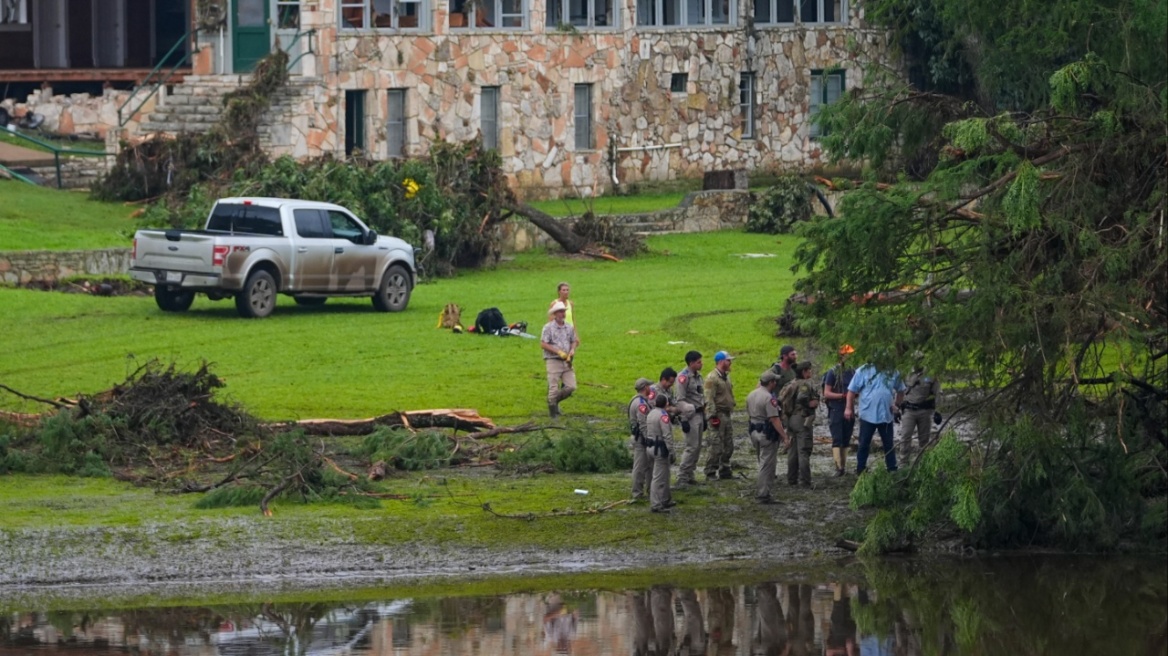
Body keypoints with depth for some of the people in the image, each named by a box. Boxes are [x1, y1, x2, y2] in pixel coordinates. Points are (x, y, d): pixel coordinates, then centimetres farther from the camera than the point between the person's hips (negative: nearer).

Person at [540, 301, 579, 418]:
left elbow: (574, 341, 21)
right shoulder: (548, 328, -6)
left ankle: (556, 400, 24)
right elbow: (543, 344, -10)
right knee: (554, 388, -5)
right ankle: (553, 412, 7)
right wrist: (558, 352, -17)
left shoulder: (569, 328, 11)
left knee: (571, 387, -2)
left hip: (566, 361, 5)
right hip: (553, 361, -5)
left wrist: (572, 350, -2)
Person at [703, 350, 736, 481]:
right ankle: (710, 473, -5)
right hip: (718, 415, -9)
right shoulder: (712, 378, -12)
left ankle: (725, 470, 21)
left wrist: (732, 406, 20)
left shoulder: (725, 377, 16)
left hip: (727, 415, 9)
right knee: (716, 446, -9)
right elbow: (709, 399, -16)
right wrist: (713, 416, -20)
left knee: (728, 445, 12)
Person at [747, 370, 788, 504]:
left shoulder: (751, 395, 8)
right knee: (767, 464, -2)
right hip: (767, 434, -9)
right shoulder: (769, 398, -20)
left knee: (763, 463, 20)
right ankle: (763, 494, -1)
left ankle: (761, 491, 24)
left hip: (754, 432, 9)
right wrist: (784, 436, -22)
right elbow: (774, 419, -23)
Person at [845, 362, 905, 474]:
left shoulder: (893, 373, 4)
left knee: (889, 445, 9)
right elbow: (852, 391, -4)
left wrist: (896, 405, 10)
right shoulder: (863, 371, -6)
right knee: (864, 444, 4)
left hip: (886, 415, 3)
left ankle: (892, 471, 16)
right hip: (868, 415, -3)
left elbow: (900, 391, 19)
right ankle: (860, 471, 11)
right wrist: (848, 408, -8)